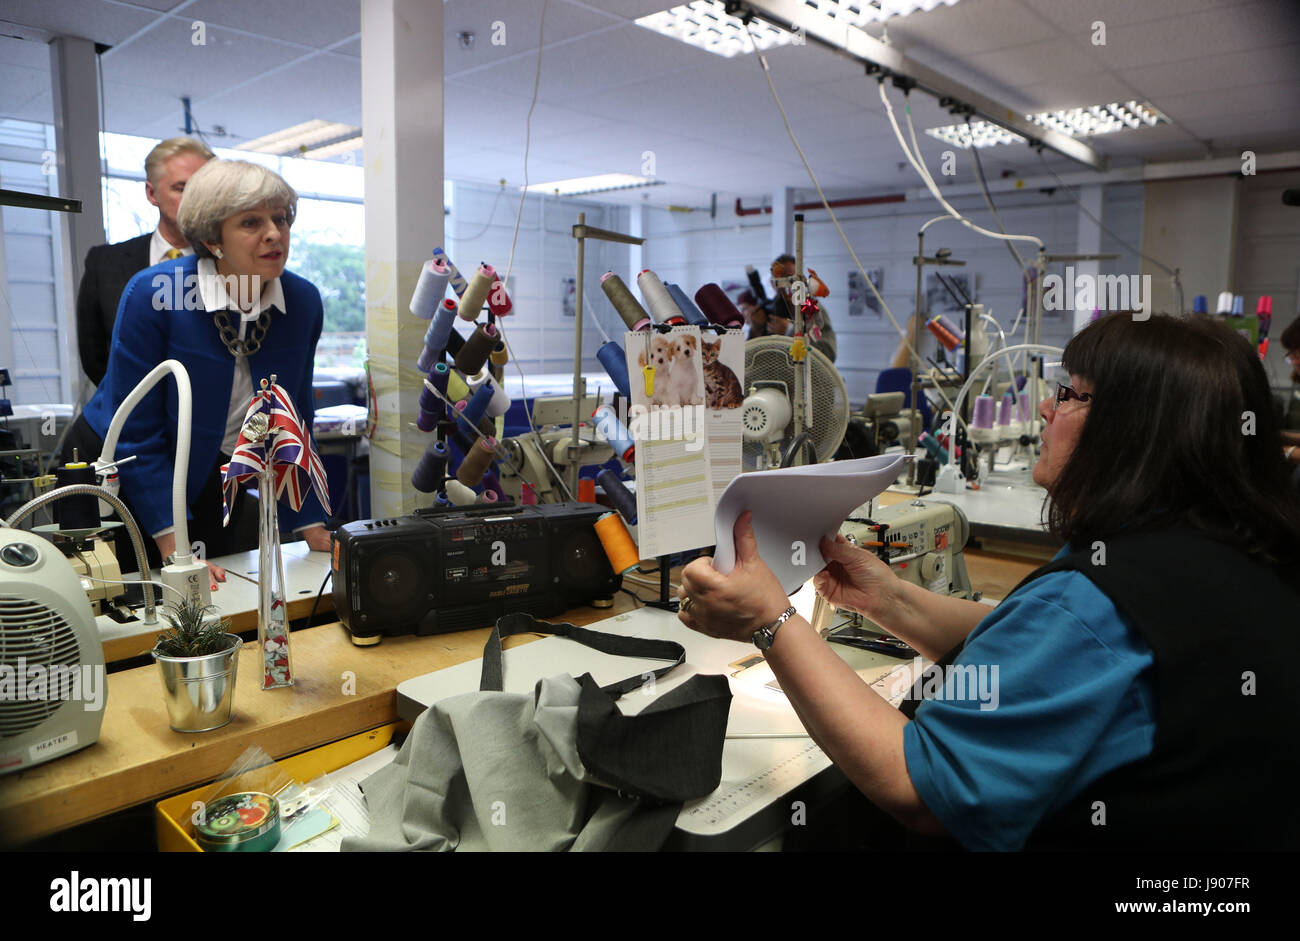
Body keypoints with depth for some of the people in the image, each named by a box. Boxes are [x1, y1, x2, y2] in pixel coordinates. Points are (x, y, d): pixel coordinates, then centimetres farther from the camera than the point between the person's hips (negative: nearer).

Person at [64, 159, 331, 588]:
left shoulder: (303, 303, -10)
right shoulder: (153, 294, -22)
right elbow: (137, 431, -20)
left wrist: (314, 531, -5)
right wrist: (175, 549, -25)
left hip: (214, 485, 4)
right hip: (116, 475, -3)